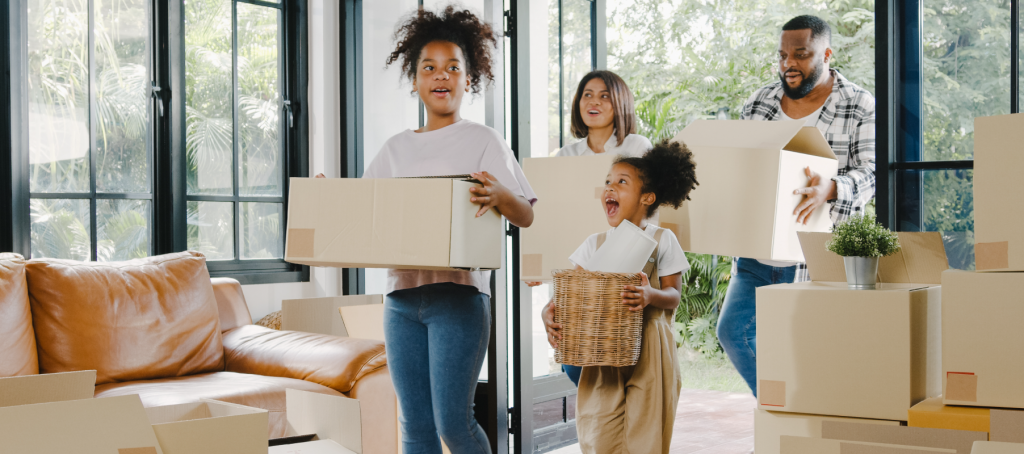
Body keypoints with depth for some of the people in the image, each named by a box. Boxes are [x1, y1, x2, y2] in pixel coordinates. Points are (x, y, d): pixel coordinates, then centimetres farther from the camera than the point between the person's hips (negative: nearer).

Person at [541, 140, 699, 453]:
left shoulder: (661, 241, 1)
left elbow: (673, 296, -4)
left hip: (648, 351, -2)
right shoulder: (595, 243, 8)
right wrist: (549, 313, -18)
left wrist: (651, 296, -27)